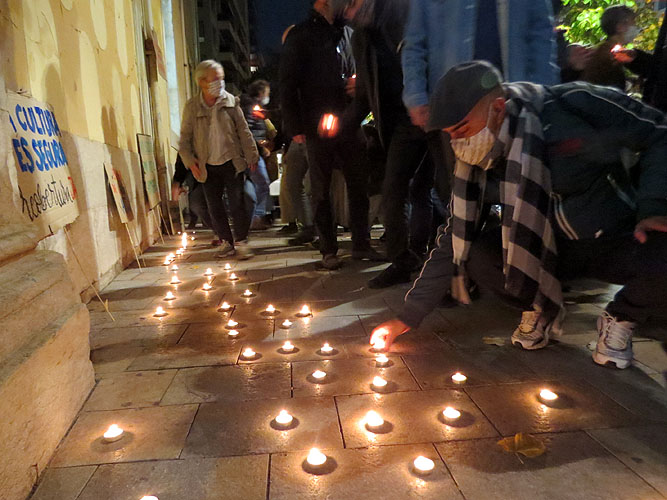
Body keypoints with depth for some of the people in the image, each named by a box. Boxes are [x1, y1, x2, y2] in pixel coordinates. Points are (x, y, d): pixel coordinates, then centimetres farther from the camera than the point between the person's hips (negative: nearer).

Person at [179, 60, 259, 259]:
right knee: (214, 207, 7)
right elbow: (185, 137, 5)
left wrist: (251, 155, -1)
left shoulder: (230, 101, 0)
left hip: (232, 162, -1)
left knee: (237, 203, -1)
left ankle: (241, 241, 12)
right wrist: (189, 160, -7)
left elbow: (243, 130, 3)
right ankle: (226, 242, 21)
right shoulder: (192, 106, 0)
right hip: (208, 166, 2)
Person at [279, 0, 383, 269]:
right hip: (317, 127, -4)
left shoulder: (347, 34, 16)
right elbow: (287, 85, -4)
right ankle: (328, 250, 10)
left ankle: (361, 244, 12)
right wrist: (295, 128, -10)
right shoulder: (300, 36, 2)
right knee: (321, 191, 2)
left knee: (358, 184, 3)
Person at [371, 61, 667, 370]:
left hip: (620, 240, -2)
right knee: (477, 255, -25)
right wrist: (409, 317, -7)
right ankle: (538, 309, 6)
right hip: (548, 249, 2)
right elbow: (455, 242, -6)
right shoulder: (478, 163, -8)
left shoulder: (576, 106, -19)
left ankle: (621, 318, 1)